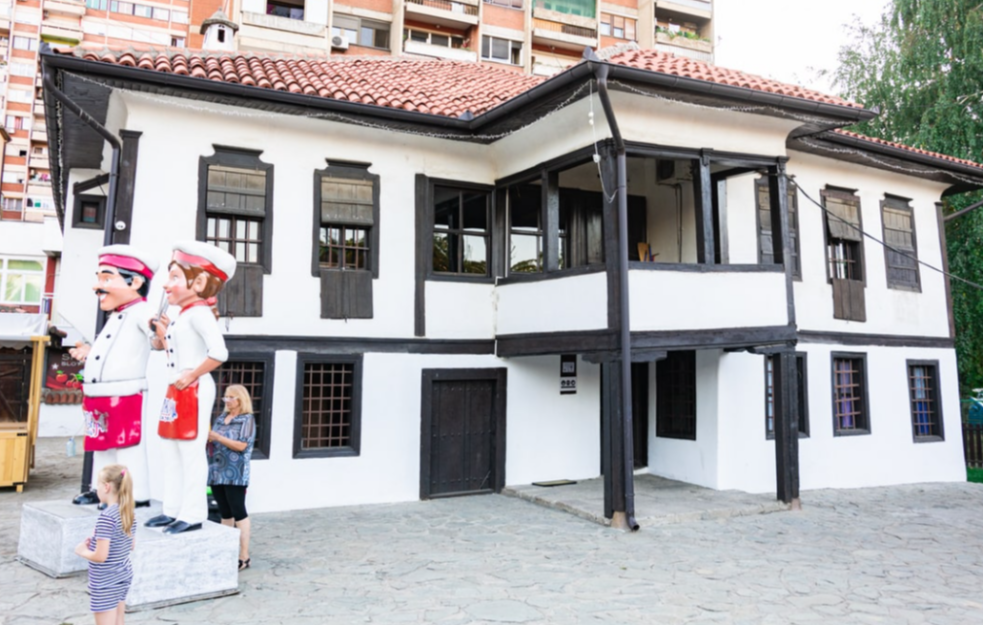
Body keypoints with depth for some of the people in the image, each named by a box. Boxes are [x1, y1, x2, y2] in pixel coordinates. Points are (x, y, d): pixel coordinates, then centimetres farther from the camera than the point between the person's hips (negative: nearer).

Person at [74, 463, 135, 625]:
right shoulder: (128, 512, 1)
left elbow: (100, 556, -23)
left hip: (105, 581, -8)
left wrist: (82, 551, -4)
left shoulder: (107, 517, -23)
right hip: (124, 575, 8)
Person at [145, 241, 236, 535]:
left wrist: (192, 377, -21)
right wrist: (164, 336, 11)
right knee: (170, 452, 16)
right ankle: (173, 509, 27)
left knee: (192, 453, -4)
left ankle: (193, 515, 4)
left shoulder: (199, 313, -15)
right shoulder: (182, 316, 15)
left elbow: (218, 352, -28)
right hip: (176, 392, 11)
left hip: (194, 391, -11)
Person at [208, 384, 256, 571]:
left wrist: (217, 437, -18)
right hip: (217, 472, 7)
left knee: (238, 513, -4)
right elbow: (214, 441, 21)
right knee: (225, 513, 12)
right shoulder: (221, 418, 15)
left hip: (234, 474, -7)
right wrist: (207, 438, -1)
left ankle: (244, 556, 0)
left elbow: (241, 445, -15)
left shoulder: (247, 420, -5)